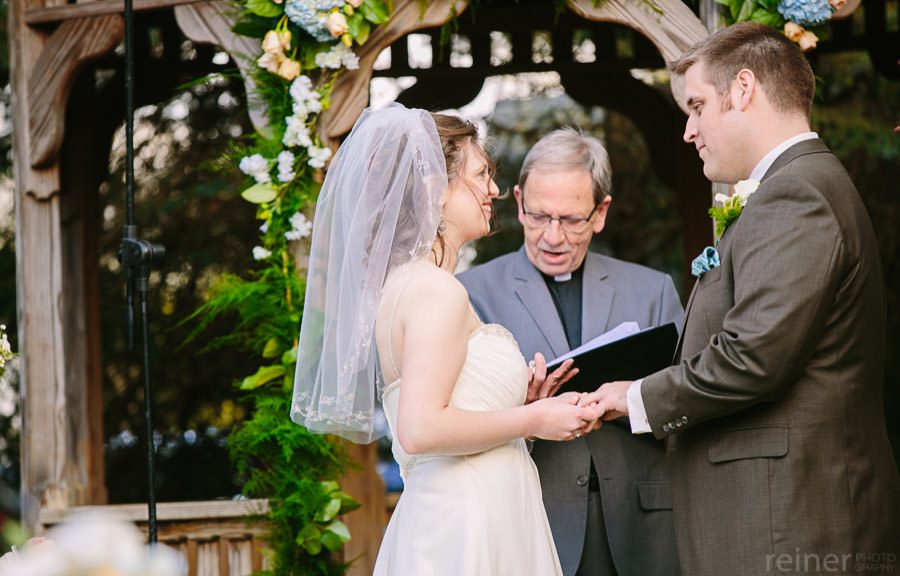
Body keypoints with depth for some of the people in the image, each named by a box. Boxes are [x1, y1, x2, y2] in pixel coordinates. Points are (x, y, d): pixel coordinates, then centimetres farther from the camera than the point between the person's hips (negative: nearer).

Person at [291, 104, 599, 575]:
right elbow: (421, 429, -22)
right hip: (466, 531, -9)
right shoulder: (437, 290, -14)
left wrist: (520, 401, 11)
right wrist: (531, 420, -13)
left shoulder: (402, 282, 14)